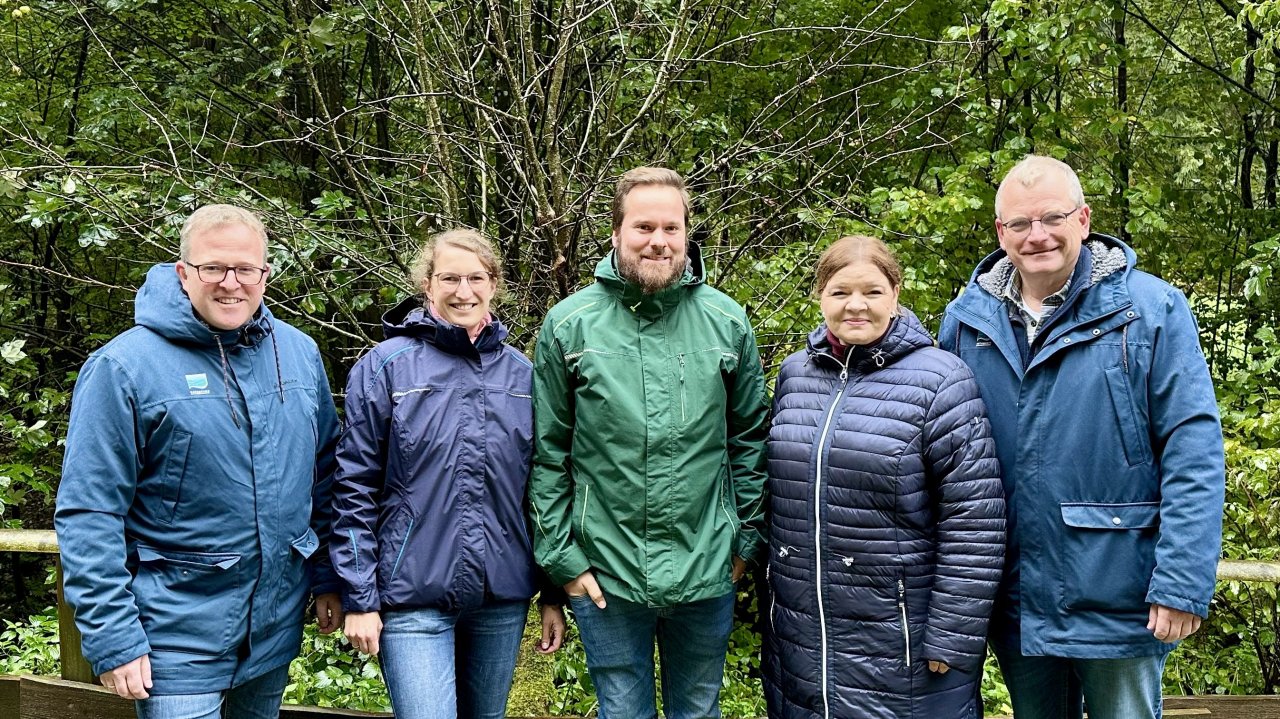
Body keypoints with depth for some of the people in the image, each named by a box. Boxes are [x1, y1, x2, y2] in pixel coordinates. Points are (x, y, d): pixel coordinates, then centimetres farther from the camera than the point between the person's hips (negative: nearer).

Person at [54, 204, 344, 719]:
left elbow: (323, 478, 14)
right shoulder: (124, 366, -13)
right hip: (178, 638, -5)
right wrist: (112, 638, -17)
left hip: (278, 626, 6)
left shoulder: (300, 353, 4)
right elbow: (88, 514, -14)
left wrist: (328, 579, 12)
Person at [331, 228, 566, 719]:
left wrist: (554, 593, 9)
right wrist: (359, 599, -8)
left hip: (504, 597, 4)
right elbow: (355, 488, -5)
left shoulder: (520, 373, 6)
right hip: (413, 596, -4)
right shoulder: (385, 368, -4)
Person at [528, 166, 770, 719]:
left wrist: (746, 538, 6)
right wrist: (561, 558, -4)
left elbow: (749, 438, 7)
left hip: (707, 572, 2)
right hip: (605, 574, -1)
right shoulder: (568, 325, -5)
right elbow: (547, 452, -2)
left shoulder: (728, 322, 0)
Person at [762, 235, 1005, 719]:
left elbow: (974, 522, -12)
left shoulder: (938, 380, -10)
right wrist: (773, 595, 15)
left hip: (902, 639, -5)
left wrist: (953, 637, -14)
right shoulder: (795, 374, 7)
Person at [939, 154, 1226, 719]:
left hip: (1118, 603, -3)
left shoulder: (1152, 310, -8)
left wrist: (1183, 583, -17)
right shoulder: (965, 320, 2)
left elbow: (1193, 452, -12)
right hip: (1016, 606, 4)